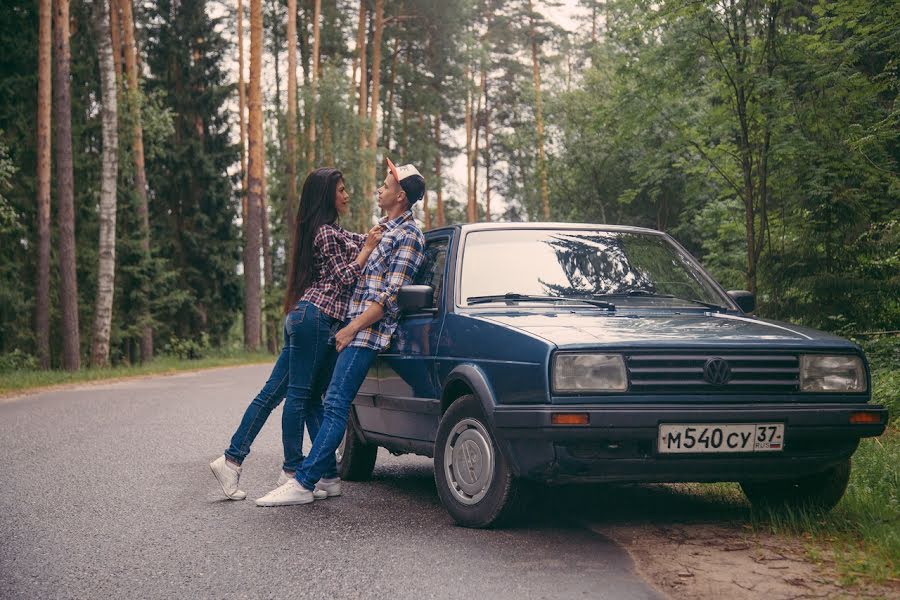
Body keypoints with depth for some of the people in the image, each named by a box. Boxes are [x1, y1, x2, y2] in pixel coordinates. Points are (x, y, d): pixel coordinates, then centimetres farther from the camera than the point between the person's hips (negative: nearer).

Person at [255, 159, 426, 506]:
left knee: (336, 404, -14)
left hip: (367, 332, -10)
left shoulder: (408, 237, -10)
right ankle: (327, 476, 15)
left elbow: (391, 298, -16)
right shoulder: (383, 228, 20)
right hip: (351, 326, 10)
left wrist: (351, 331, -16)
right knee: (332, 401, 9)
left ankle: (303, 483, -17)